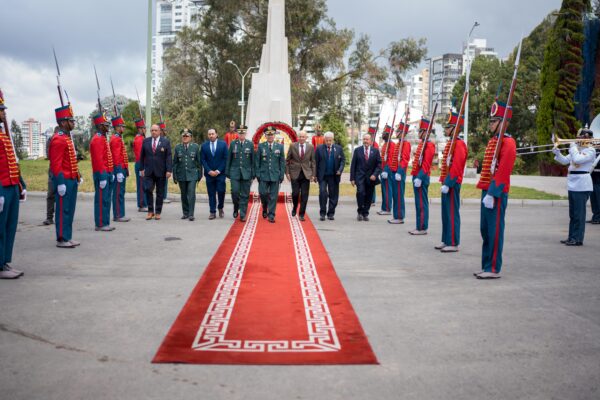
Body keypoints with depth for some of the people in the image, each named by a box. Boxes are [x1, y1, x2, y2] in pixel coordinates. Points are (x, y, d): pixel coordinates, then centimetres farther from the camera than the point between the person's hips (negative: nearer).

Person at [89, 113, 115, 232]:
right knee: (101, 199, -4)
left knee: (106, 199, 12)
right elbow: (98, 160, -20)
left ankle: (105, 223, 17)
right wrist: (102, 177, -22)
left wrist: (111, 173, 18)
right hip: (102, 174, -10)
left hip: (108, 173, 10)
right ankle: (100, 224, 1)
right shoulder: (97, 140, -14)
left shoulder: (103, 138, 17)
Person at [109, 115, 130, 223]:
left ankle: (119, 214, 17)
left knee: (120, 193, 12)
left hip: (122, 169, 10)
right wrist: (119, 172, -23)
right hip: (119, 170, -10)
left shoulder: (118, 138, 17)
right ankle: (118, 216, -2)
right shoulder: (116, 139, -14)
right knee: (118, 193, -6)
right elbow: (116, 157, -20)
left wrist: (125, 170, 21)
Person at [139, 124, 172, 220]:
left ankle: (158, 212, 14)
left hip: (160, 172, -1)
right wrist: (142, 169, 5)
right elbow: (142, 156, 10)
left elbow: (168, 157, -4)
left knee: (160, 193, 5)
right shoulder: (145, 141, 6)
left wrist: (169, 170, -11)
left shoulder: (166, 142, 0)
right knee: (148, 190, -8)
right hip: (148, 171, 1)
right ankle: (150, 211, 5)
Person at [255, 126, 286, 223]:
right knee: (263, 193, -3)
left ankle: (271, 215, 8)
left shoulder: (280, 147, 5)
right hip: (263, 175, 0)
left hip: (275, 175, 0)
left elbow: (282, 162, 6)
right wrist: (257, 174, -2)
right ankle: (265, 209, 24)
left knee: (273, 196, 0)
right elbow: (257, 161, 5)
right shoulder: (261, 146, 4)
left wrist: (282, 175, 0)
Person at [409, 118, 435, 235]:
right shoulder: (421, 143, 16)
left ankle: (422, 228, 0)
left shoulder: (429, 145, -13)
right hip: (417, 176, 10)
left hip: (421, 178, -10)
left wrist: (419, 178, -22)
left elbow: (426, 164, -20)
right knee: (419, 203, 12)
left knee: (422, 203, -5)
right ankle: (420, 227, 19)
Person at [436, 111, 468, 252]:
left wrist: (448, 184, -22)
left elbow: (456, 167, -21)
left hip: (452, 184, -10)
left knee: (452, 213, -4)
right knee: (446, 213, 13)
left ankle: (453, 244, 2)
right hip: (447, 183, 10)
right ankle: (446, 241, 21)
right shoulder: (451, 142, 16)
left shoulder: (458, 144, -15)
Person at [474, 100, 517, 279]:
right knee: (485, 230, 13)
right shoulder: (493, 140, 16)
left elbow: (503, 171, -19)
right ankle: (486, 266, 22)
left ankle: (494, 269, 5)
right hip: (487, 191, 9)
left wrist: (492, 194, -22)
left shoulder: (508, 142, -12)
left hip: (496, 194, -9)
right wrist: (485, 191, 17)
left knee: (494, 231, -3)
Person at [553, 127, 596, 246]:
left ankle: (578, 239, 0)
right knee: (573, 214, 12)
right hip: (573, 185, 8)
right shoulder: (577, 149, 15)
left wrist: (573, 147, -10)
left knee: (579, 213, -5)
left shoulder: (590, 150, -8)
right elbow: (565, 161, 15)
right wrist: (556, 151, 2)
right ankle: (571, 237, 18)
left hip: (582, 186, -8)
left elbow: (577, 159, -22)